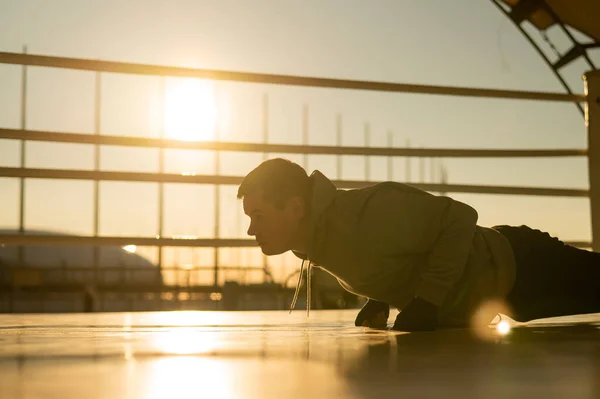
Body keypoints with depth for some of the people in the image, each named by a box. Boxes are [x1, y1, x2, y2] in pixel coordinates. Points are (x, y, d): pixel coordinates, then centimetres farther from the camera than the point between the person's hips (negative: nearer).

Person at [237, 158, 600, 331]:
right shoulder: (317, 240, -6)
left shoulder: (366, 213, -36)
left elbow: (460, 218, -31)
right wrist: (379, 301, -3)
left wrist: (427, 302, -31)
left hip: (518, 267, -8)